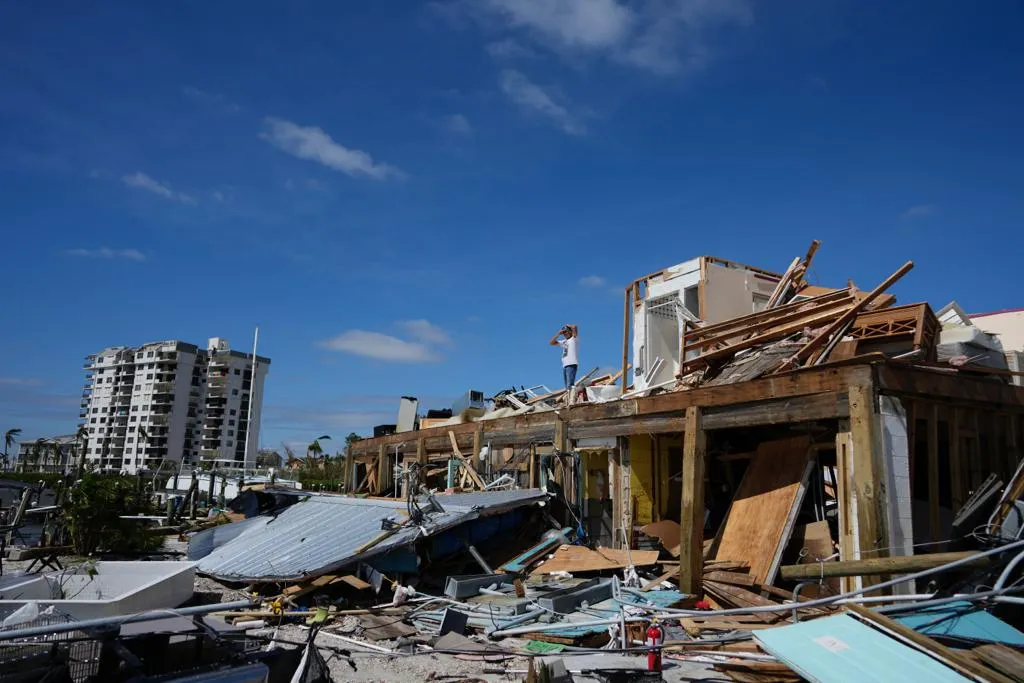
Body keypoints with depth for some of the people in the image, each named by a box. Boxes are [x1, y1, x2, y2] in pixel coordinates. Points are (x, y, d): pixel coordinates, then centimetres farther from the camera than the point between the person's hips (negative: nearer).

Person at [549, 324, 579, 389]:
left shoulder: (574, 338, 4)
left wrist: (567, 325, 7)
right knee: (567, 386, 4)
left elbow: (574, 327, -12)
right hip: (564, 365, 8)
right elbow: (552, 343, 24)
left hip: (571, 364, -8)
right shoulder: (563, 342, 24)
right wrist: (558, 333, 18)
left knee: (570, 385, -20)